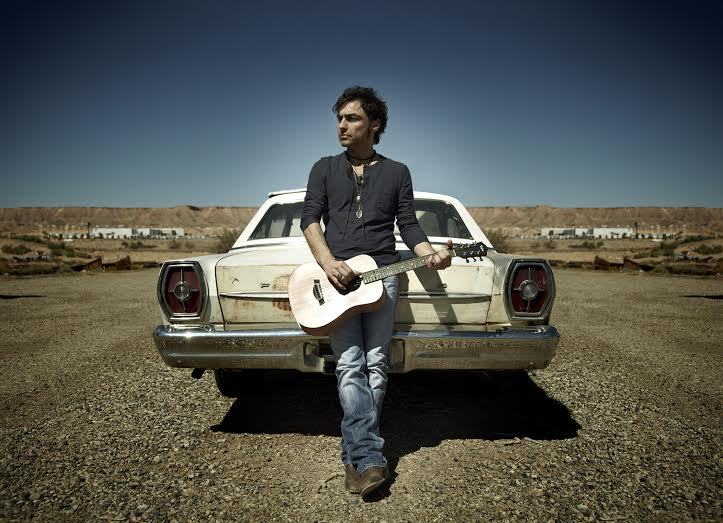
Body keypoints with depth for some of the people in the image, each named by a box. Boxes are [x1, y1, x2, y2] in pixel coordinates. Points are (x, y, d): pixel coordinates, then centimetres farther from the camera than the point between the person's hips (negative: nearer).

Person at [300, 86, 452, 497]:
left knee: (375, 366, 0)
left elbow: (409, 226, 10)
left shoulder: (397, 172, 16)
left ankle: (356, 455, 11)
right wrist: (328, 262, -12)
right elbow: (310, 218, 5)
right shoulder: (325, 168, 16)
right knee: (350, 367, -9)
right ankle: (370, 459, -8)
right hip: (336, 275, 0)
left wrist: (431, 255, -11)